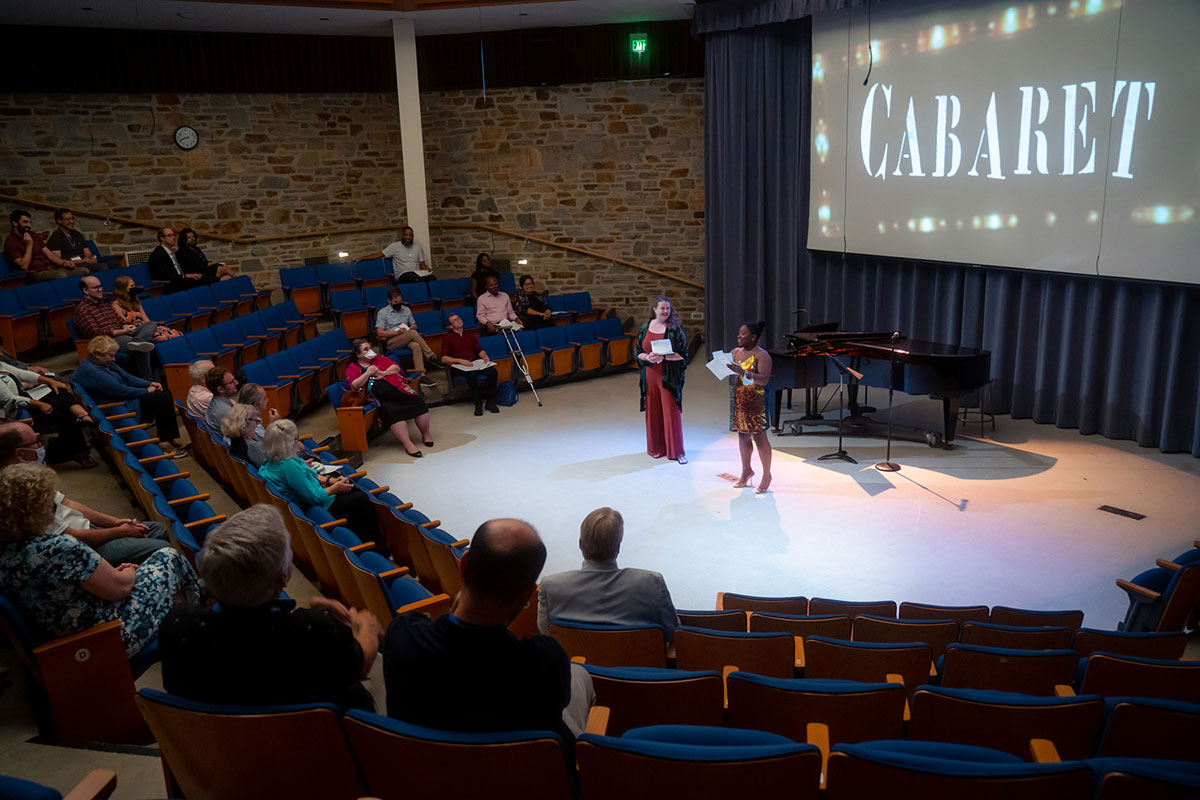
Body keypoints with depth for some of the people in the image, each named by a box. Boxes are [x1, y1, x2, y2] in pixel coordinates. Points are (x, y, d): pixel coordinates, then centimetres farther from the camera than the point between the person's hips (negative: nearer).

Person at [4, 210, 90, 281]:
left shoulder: (33, 236, 23)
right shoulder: (10, 242, 0)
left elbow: (49, 253, 16)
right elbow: (24, 266, -10)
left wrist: (63, 263, -2)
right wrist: (29, 245, -9)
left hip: (51, 267, 7)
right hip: (36, 272, -7)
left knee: (85, 271, -16)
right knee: (61, 275, -40)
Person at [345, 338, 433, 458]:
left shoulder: (380, 359, 25)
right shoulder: (352, 368, 14)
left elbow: (396, 367, 16)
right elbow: (354, 386, -1)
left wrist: (384, 373, -2)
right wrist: (368, 373, -10)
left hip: (399, 389, 3)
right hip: (383, 398, -3)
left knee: (418, 403, -20)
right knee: (393, 412, -32)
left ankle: (425, 435, -2)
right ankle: (408, 444, -31)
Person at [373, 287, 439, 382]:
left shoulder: (406, 310, 18)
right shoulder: (382, 312, 3)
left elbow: (414, 325, 27)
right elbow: (379, 333, -5)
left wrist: (411, 328, 0)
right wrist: (398, 332, -16)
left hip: (407, 341, 4)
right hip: (390, 342, -4)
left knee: (416, 346, -35)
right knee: (413, 333, -33)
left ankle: (421, 375, -47)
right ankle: (432, 357, -31)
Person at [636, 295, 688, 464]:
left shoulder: (675, 329, -5)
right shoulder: (645, 328, 6)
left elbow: (682, 354, -7)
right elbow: (638, 352, 10)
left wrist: (663, 357, -19)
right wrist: (648, 357, -11)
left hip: (668, 377, -3)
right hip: (650, 375, 3)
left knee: (671, 412, -2)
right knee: (653, 411, 8)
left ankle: (676, 451, 6)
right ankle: (655, 448, 21)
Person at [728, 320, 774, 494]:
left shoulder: (761, 355, -9)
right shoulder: (735, 352, 12)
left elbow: (764, 379, -20)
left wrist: (743, 372, -30)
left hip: (754, 401, -6)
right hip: (737, 400, 7)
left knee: (759, 437, -3)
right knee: (743, 435, 13)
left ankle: (767, 475, 6)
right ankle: (746, 471, 27)